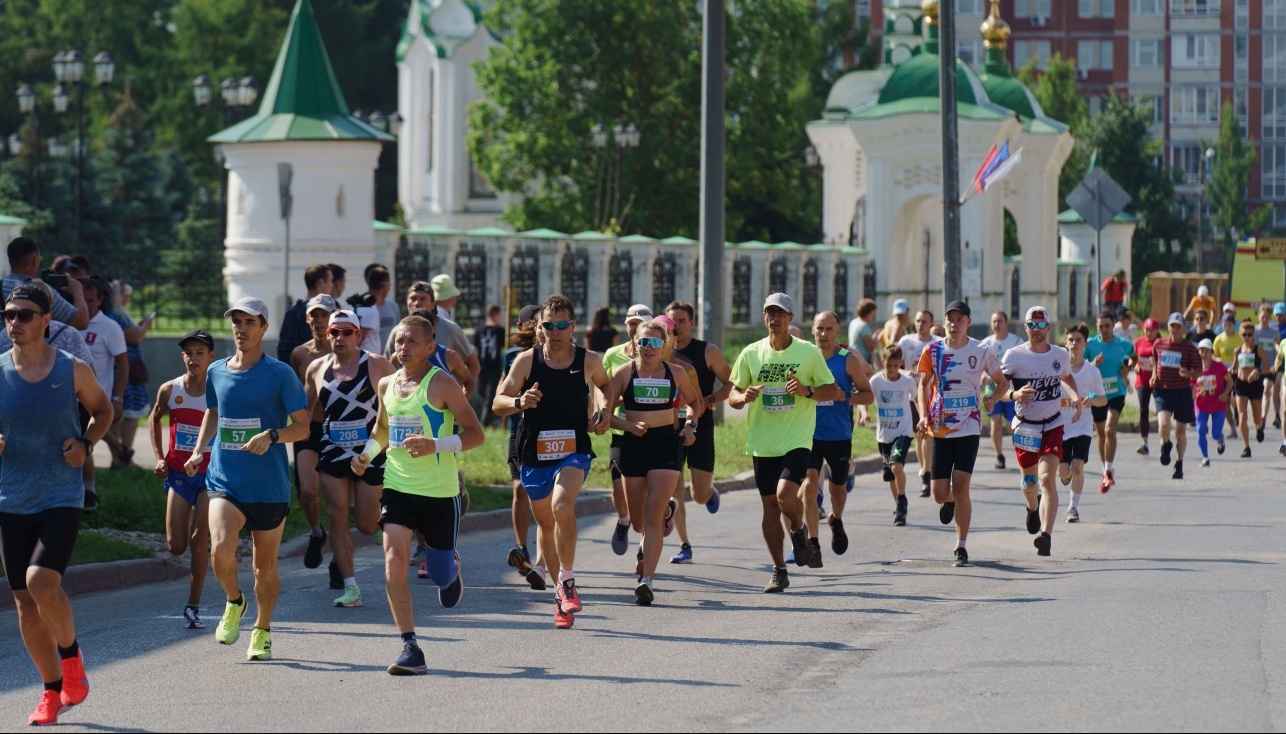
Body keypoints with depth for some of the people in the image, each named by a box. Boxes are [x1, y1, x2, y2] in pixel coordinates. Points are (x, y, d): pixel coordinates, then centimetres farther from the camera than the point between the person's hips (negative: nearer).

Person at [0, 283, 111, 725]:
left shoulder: (73, 370, -3)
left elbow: (103, 410, 15)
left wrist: (86, 444, -3)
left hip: (62, 498, -3)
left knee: (41, 581, -22)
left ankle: (70, 655, 6)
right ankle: (53, 691, 19)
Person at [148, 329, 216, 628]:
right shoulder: (169, 390, -2)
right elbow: (155, 419, 17)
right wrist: (159, 457, 8)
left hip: (210, 473, -3)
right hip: (178, 474, 3)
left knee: (198, 541, -8)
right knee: (176, 545, -4)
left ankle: (193, 606, 0)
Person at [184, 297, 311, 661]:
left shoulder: (280, 374, -4)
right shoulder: (216, 372, 8)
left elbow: (302, 426, -3)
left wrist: (272, 435, -21)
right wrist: (199, 450, 13)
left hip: (270, 486, -2)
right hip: (224, 481, 2)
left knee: (265, 568, 6)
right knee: (221, 549, -22)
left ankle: (262, 631, 30)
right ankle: (234, 602, 8)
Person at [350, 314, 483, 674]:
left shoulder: (442, 384, -9)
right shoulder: (386, 384, 7)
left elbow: (475, 434, -10)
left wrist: (435, 445, -25)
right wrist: (367, 454, 8)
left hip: (440, 493, -3)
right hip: (398, 488, 4)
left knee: (441, 575, 8)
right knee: (394, 563, -15)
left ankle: (452, 567, 48)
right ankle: (410, 649, -11)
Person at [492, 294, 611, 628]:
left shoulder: (589, 360, -1)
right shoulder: (526, 360, -3)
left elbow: (604, 385, 22)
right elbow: (498, 403, 0)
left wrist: (604, 410, 3)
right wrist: (519, 402, -21)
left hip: (574, 450, -2)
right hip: (534, 452, 2)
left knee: (562, 505, -29)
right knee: (545, 522, 13)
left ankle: (567, 581, -16)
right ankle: (561, 597, 30)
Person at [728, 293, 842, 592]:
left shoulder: (809, 352, -1)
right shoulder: (751, 353, 5)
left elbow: (834, 391, 4)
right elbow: (732, 395, 9)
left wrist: (807, 390, -15)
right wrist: (744, 397, -14)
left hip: (797, 441, -3)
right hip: (762, 443, 3)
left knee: (786, 495, -22)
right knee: (770, 506, 5)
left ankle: (799, 530, 12)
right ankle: (779, 571, 17)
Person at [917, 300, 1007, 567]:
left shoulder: (981, 352, -2)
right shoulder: (933, 351, 1)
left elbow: (1002, 382, 11)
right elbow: (923, 385, 12)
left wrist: (992, 399, -10)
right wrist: (923, 415, -3)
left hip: (968, 428, -2)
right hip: (940, 429, 2)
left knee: (960, 487, -10)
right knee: (940, 493, 1)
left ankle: (961, 546, 1)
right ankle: (950, 502, 40)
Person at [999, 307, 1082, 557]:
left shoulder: (1061, 355, 2)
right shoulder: (1013, 356, -9)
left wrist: (1075, 398, 5)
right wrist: (1014, 395, -31)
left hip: (1052, 426, 0)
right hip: (1024, 427, 0)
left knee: (1047, 478, -18)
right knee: (1029, 480, 17)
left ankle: (1046, 535, -29)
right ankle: (1033, 508, 53)